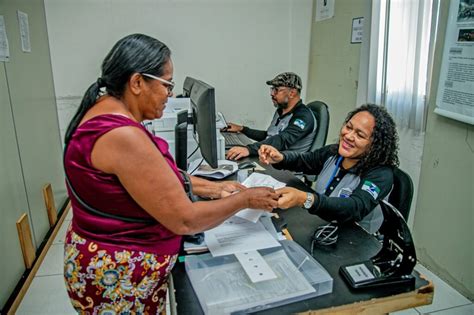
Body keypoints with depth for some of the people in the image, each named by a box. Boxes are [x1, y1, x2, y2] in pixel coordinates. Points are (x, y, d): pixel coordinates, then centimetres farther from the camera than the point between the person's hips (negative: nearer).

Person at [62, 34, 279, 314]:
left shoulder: (107, 114, 1)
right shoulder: (122, 135, -30)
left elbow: (159, 176, 8)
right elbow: (185, 220, -25)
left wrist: (214, 188, 5)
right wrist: (246, 199, -13)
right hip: (118, 279, -9)